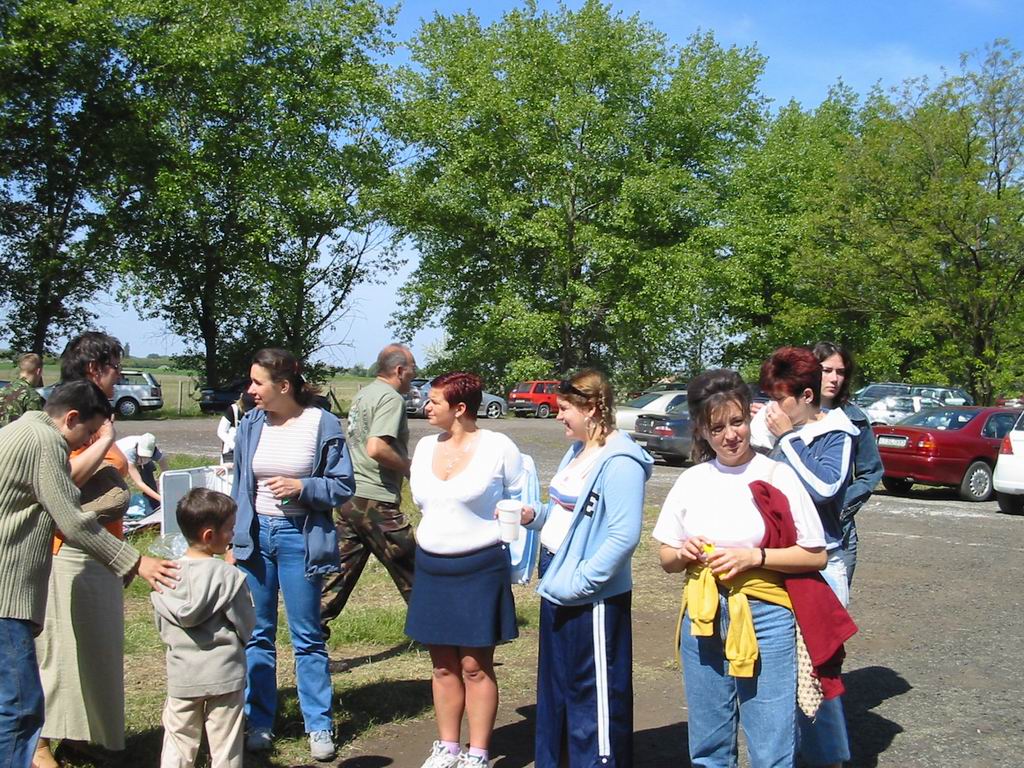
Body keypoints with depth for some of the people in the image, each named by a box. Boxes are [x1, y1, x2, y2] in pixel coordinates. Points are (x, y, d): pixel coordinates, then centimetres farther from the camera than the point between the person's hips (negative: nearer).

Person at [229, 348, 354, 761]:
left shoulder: (323, 425, -8)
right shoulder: (251, 424, 2)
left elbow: (343, 487, -4)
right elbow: (239, 485, 11)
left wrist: (302, 487, -19)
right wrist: (233, 540, 7)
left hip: (300, 538, -3)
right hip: (255, 535, 3)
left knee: (307, 638, 5)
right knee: (257, 635, 10)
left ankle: (319, 726, 17)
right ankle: (259, 722, 23)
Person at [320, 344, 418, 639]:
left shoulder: (363, 394, 17)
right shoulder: (391, 398, -13)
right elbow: (376, 448, -25)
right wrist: (410, 468, -11)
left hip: (349, 494, 9)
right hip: (376, 498, -9)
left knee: (340, 568, 9)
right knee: (409, 569, 6)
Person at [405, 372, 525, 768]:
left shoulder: (498, 447, -9)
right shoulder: (426, 446, 7)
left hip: (480, 570, -5)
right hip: (431, 568, 5)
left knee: (475, 667, 2)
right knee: (443, 666, 12)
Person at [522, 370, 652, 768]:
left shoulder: (619, 462, -20)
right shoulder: (577, 450, 9)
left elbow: (624, 536, -26)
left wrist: (580, 581, -23)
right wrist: (535, 516, 3)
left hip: (593, 600, -10)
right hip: (557, 588, 10)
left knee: (594, 698, 2)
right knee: (554, 689, 21)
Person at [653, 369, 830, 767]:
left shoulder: (778, 476, -5)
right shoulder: (691, 481, 6)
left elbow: (815, 555, -5)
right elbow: (666, 558, 12)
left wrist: (753, 557, -16)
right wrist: (684, 553, -9)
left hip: (765, 618, -4)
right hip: (702, 618, 4)